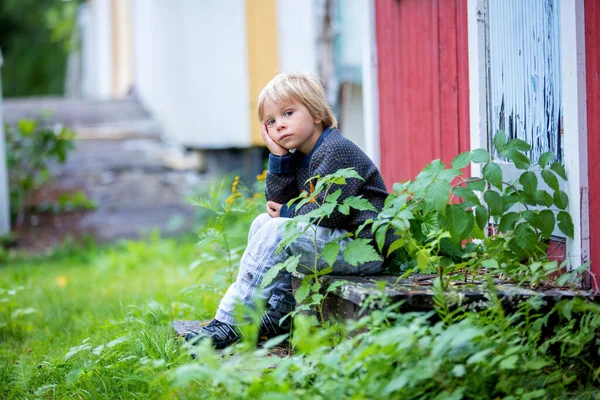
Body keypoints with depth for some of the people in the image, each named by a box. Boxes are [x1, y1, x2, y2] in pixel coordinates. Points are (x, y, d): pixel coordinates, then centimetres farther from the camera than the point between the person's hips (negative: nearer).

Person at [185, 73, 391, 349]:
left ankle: (230, 324, -19)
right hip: (336, 241, 10)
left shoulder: (337, 150, -15)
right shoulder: (299, 158, 14)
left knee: (277, 231, -22)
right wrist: (278, 156, 0)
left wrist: (288, 212, -7)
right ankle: (278, 314, 5)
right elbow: (277, 202, 10)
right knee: (264, 223, 11)